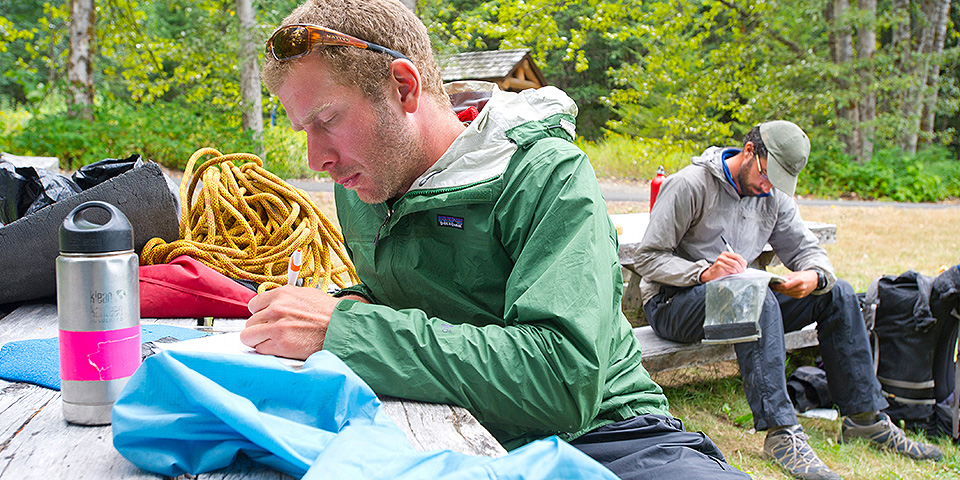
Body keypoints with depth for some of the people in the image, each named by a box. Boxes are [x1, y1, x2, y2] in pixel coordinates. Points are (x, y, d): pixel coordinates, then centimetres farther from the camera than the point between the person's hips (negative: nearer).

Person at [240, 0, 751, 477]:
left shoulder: (546, 174, -14)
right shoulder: (357, 187, 7)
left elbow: (565, 380, -27)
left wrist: (346, 331, -28)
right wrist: (353, 306, -2)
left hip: (595, 431, -4)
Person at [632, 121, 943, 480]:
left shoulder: (774, 196, 8)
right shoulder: (690, 184, -14)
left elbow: (807, 249, 8)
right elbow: (648, 258, -16)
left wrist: (815, 276, -18)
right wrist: (704, 273, -32)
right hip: (673, 303, -7)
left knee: (838, 293, -5)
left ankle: (867, 418, 0)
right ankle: (782, 434, -40)